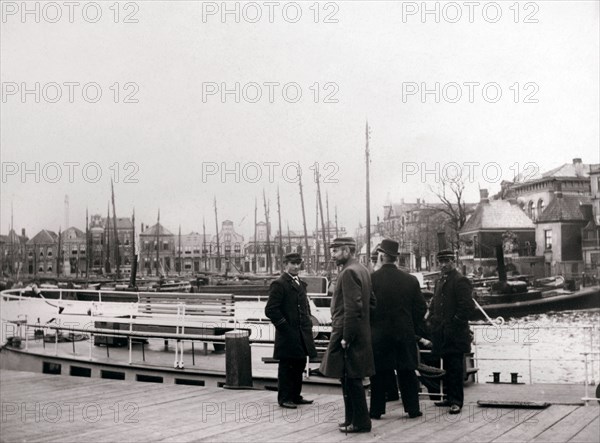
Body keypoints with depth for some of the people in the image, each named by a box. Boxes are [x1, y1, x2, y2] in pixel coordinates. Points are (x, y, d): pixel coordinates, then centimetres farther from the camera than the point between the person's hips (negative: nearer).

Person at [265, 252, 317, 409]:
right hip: (288, 335, -8)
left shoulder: (301, 284, 16)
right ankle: (284, 398, 10)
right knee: (286, 367, 1)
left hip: (302, 335, 8)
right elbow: (270, 310, -17)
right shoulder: (279, 284, -11)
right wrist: (284, 326, -15)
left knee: (299, 366, 14)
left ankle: (295, 396, 24)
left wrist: (308, 324, 14)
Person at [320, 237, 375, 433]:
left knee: (351, 380, -3)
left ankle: (360, 422, 3)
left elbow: (352, 308, -22)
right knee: (351, 379, 15)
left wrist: (346, 337, -20)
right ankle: (353, 419, 22)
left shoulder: (349, 272, -16)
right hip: (360, 334, 10)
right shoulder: (362, 270, 14)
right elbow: (371, 301, 20)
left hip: (347, 334, -10)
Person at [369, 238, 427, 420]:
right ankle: (412, 408, 16)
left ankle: (376, 410, 11)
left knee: (379, 373, 7)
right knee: (407, 373, 11)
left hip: (379, 333, -2)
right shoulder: (410, 280, -2)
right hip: (405, 334, 2)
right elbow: (421, 308, 2)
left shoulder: (371, 279, -11)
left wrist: (370, 327, 6)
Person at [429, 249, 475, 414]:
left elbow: (467, 307, -16)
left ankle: (457, 401, -3)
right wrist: (433, 319, 13)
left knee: (455, 368, -6)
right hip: (442, 335, 9)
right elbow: (434, 304, 27)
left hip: (455, 335, -9)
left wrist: (454, 323, -15)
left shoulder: (461, 281, -10)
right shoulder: (440, 282, 19)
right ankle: (450, 397, 21)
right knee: (447, 367, 13)